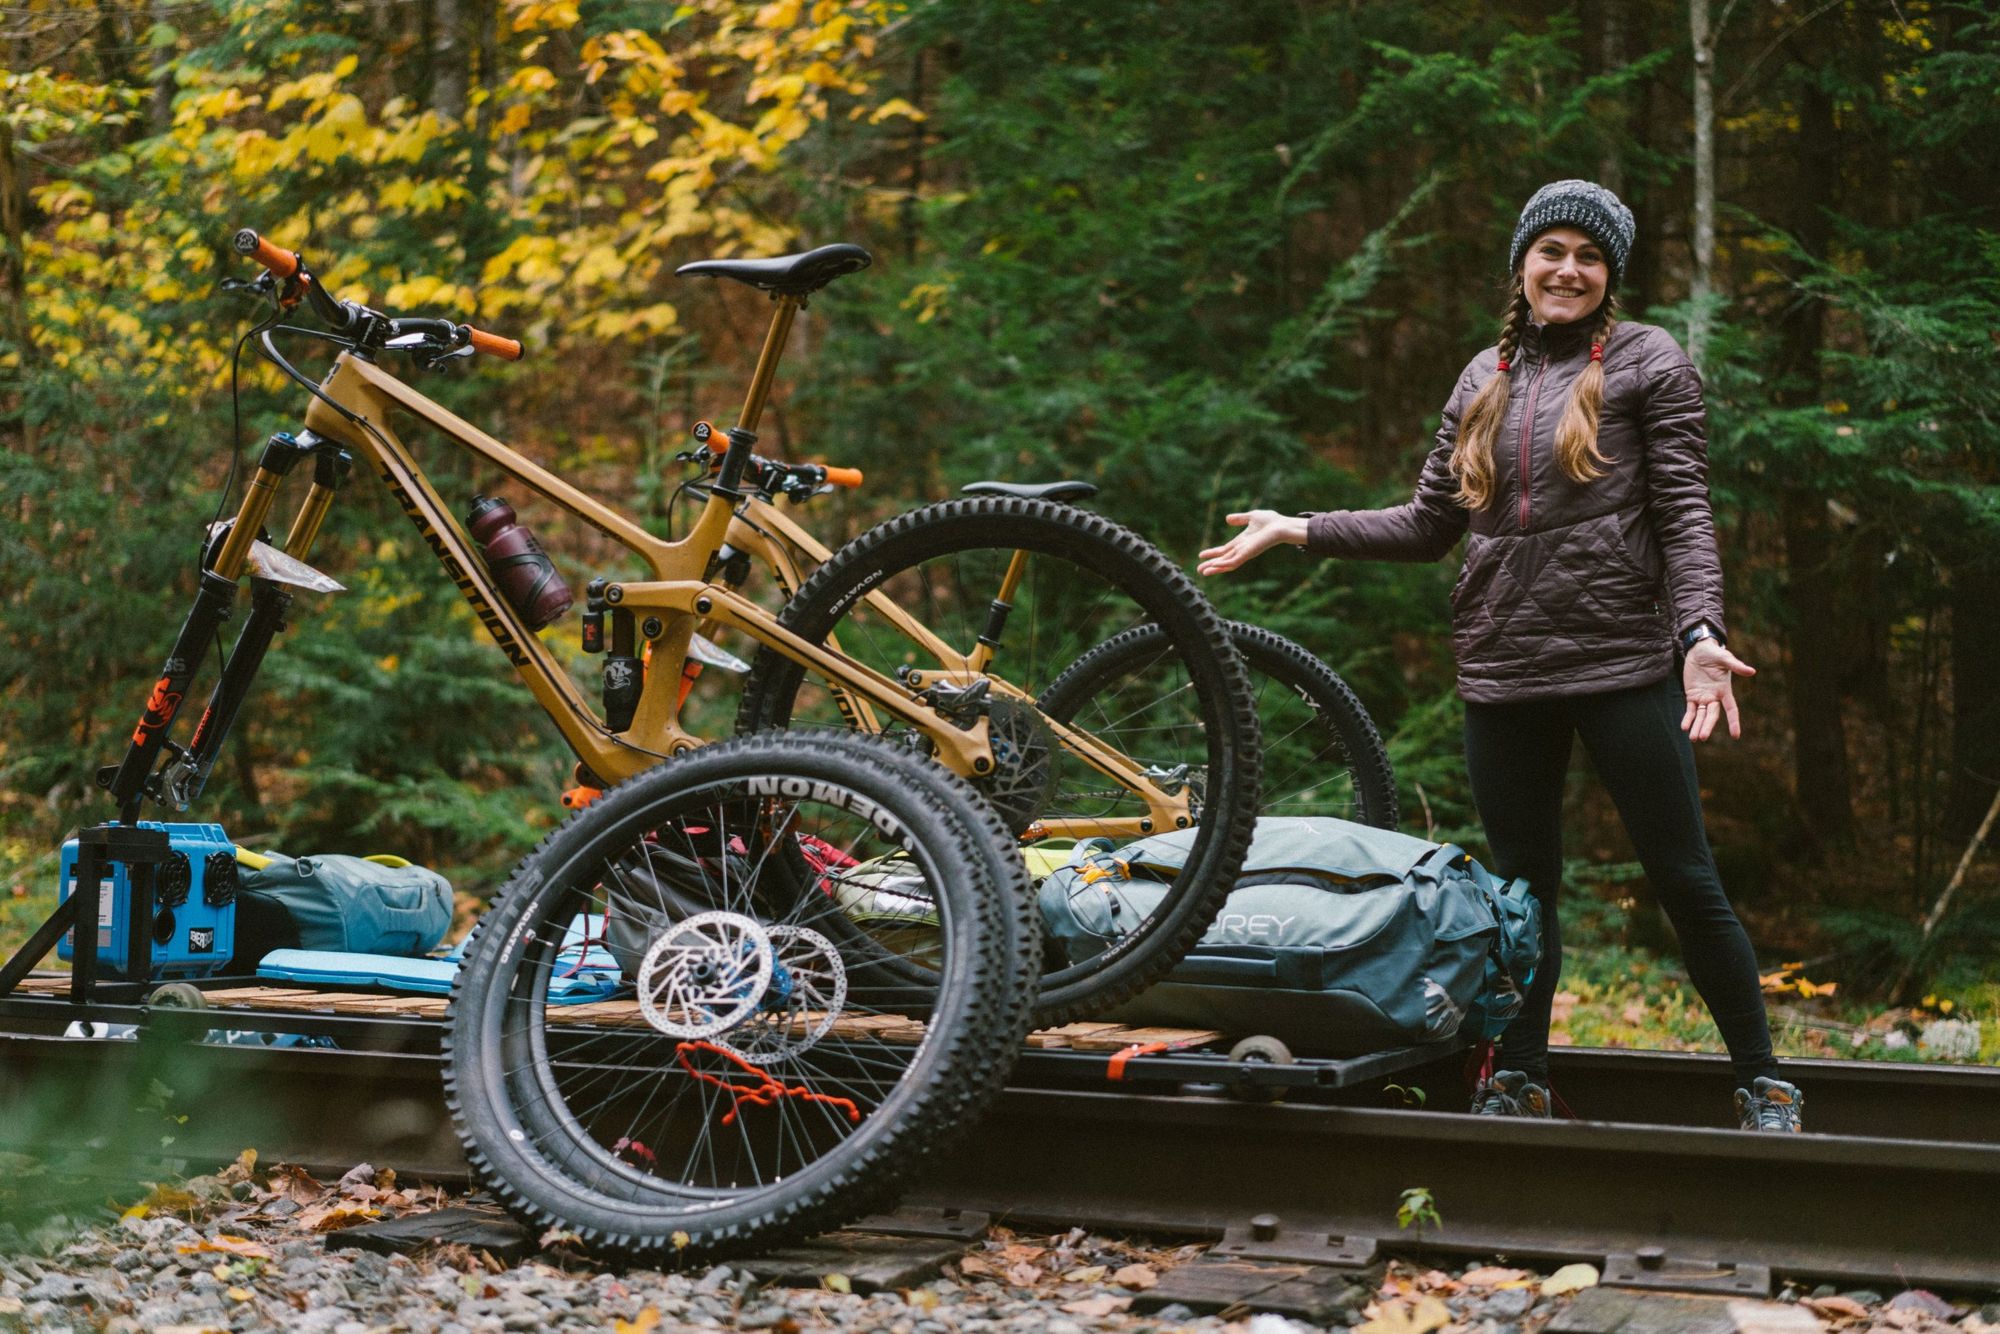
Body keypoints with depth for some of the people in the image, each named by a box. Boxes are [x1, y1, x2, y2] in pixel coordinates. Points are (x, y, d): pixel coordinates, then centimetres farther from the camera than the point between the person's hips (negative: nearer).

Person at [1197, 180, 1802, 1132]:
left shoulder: (1648, 361, 2)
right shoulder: (1486, 377, 15)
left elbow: (1684, 516, -4)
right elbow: (1427, 526, 16)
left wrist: (1700, 634, -19)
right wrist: (1297, 530, 11)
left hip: (1621, 661, -4)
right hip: (1503, 669, 4)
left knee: (1684, 877, -2)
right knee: (1523, 884, 10)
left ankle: (1763, 1087, 8)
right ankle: (1519, 1082, 20)